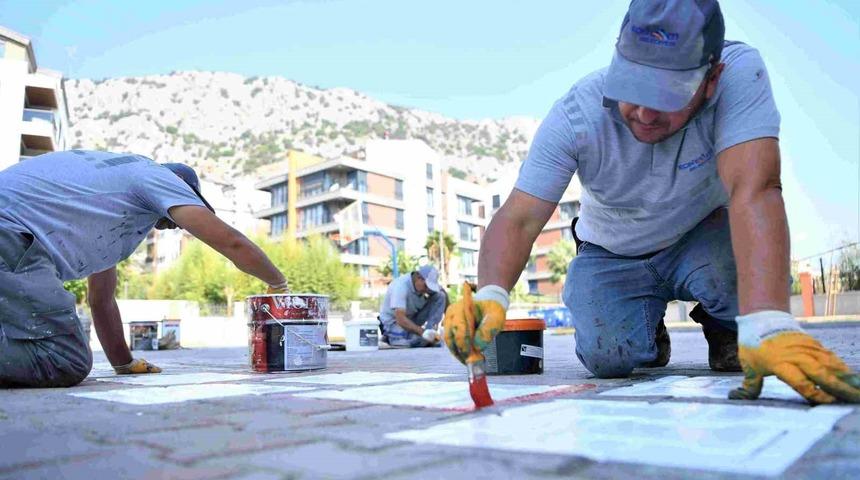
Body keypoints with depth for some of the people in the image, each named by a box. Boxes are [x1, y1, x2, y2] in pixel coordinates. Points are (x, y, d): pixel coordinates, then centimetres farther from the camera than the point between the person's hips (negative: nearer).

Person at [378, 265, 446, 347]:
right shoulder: (401, 286, -32)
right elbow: (400, 319, -40)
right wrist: (422, 332, -50)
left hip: (414, 317, 7)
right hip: (393, 321, -6)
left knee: (440, 296, -13)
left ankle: (431, 333, -13)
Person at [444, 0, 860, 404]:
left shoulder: (740, 73, -30)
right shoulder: (576, 115, -27)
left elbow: (754, 191, -42)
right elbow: (520, 218, -30)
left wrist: (766, 325, -55)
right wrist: (490, 295, -51)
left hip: (700, 239, 0)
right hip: (613, 258, 1)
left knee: (751, 266, -33)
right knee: (608, 358, -23)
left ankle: (725, 330, 6)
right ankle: (649, 331, 16)